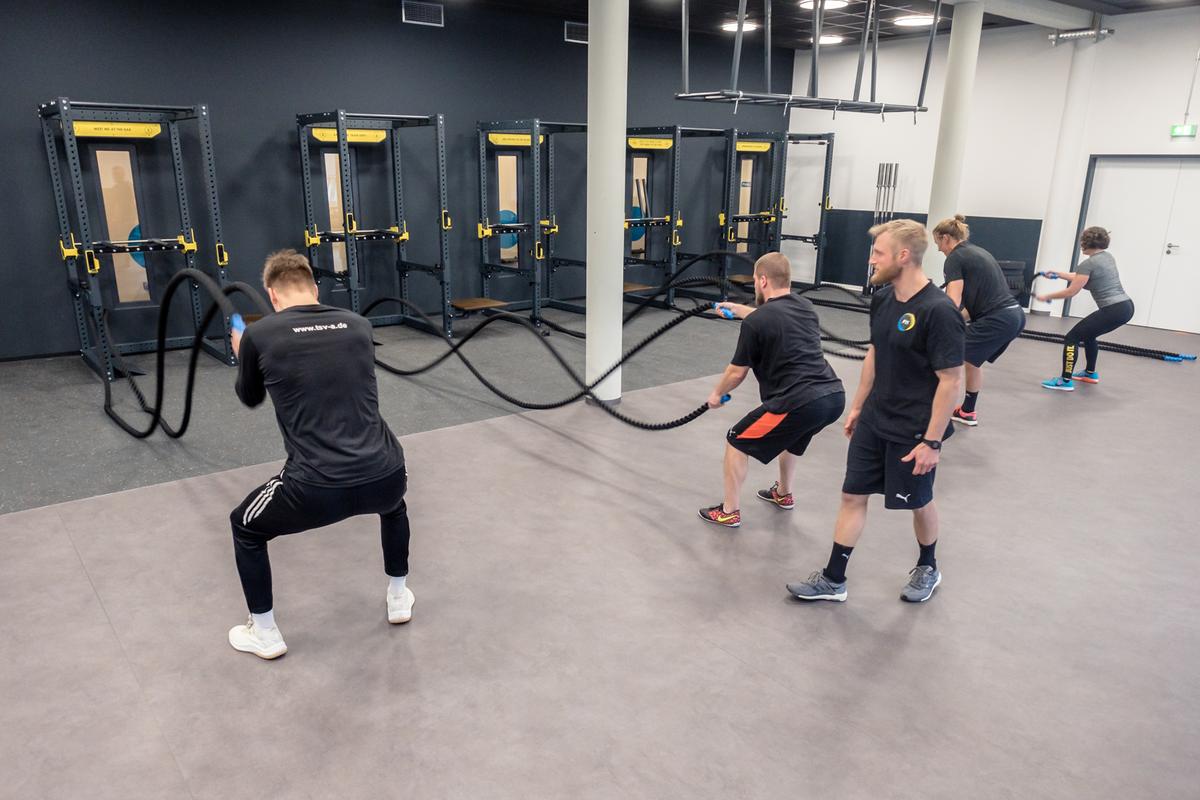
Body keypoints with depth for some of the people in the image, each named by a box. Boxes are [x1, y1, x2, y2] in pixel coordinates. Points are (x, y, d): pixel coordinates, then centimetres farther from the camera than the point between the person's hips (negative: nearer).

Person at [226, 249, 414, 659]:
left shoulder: (259, 336, 3)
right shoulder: (359, 326, 13)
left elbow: (250, 398, 24)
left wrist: (240, 352, 44)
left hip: (319, 489, -3)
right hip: (384, 476, 4)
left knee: (245, 526, 27)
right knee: (393, 500, 41)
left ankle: (264, 634, 36)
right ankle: (398, 597, 47)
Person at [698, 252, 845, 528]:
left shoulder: (754, 323, -6)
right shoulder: (805, 307, 16)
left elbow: (737, 373, 3)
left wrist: (716, 394, 23)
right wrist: (737, 308, 52)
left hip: (801, 403, -8)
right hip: (834, 396, 8)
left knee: (737, 442, 11)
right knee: (789, 432, 37)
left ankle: (729, 511, 19)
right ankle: (783, 494, 49)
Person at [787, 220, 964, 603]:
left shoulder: (938, 311, -23)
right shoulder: (882, 298, 1)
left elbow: (951, 381, -21)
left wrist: (932, 442, -20)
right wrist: (857, 405, 17)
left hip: (913, 433, -7)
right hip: (874, 422, 7)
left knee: (918, 502, 14)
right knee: (853, 495, 8)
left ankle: (927, 568, 41)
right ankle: (833, 580, 18)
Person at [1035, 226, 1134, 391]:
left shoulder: (1088, 263, -11)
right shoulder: (1108, 256, 16)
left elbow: (1071, 291, -10)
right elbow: (1081, 277, 27)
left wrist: (1047, 296, 1)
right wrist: (1058, 274, 32)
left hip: (1113, 311, -9)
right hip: (1126, 307, 9)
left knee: (1072, 338, -4)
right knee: (1088, 334, 29)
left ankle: (1065, 381, -7)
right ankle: (1090, 373, 39)